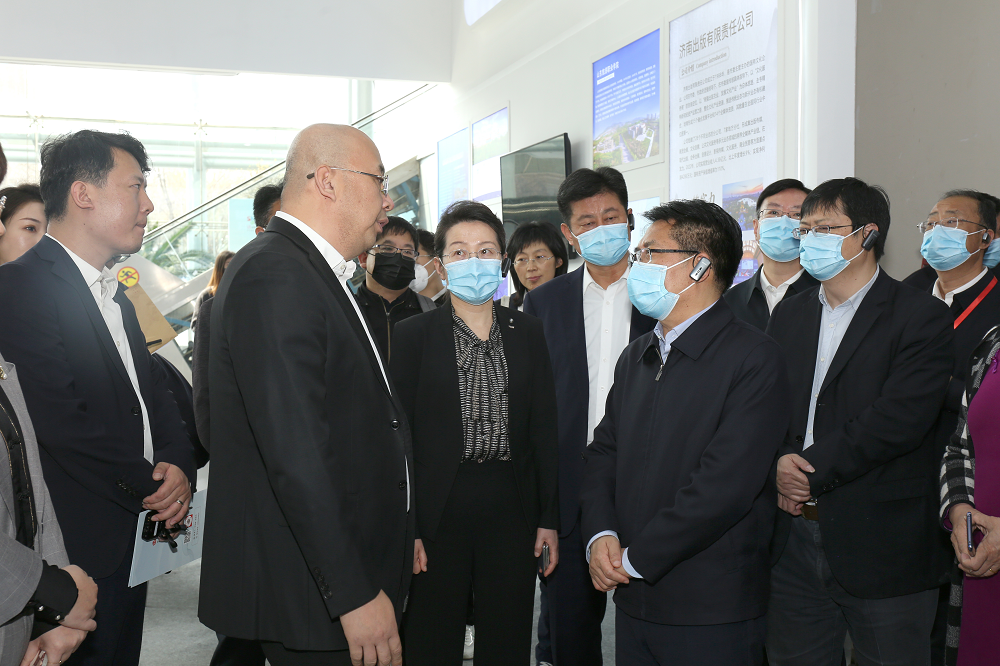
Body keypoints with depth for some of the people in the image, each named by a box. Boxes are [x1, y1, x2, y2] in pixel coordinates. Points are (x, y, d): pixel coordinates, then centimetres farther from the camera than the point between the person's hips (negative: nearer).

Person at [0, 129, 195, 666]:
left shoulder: (115, 293, 16)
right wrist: (151, 488, -13)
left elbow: (154, 392, 14)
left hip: (133, 539, 9)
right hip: (79, 551, -9)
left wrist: (177, 464, -6)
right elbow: (62, 424, -23)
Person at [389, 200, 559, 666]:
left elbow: (543, 431, 7)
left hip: (511, 508, 2)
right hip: (439, 510, -2)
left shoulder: (528, 334, 7)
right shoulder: (413, 336, -1)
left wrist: (550, 518, 4)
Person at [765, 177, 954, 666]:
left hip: (883, 548, -5)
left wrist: (811, 470, -16)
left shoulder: (921, 317, -6)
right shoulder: (789, 314, 13)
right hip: (794, 539, 5)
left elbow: (898, 418, -17)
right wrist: (778, 464, -13)